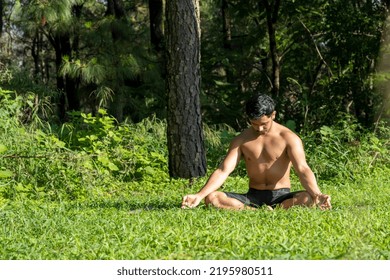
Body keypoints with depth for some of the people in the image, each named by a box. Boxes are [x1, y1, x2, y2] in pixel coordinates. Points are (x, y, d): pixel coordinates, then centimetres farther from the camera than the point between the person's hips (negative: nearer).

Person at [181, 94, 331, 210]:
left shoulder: (288, 138, -5)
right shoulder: (241, 140, 4)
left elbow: (302, 169, -18)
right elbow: (223, 170, -4)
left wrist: (317, 195, -39)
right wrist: (199, 195, -20)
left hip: (281, 197, -2)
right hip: (252, 197, 3)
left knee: (307, 199, -37)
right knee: (212, 198, -23)